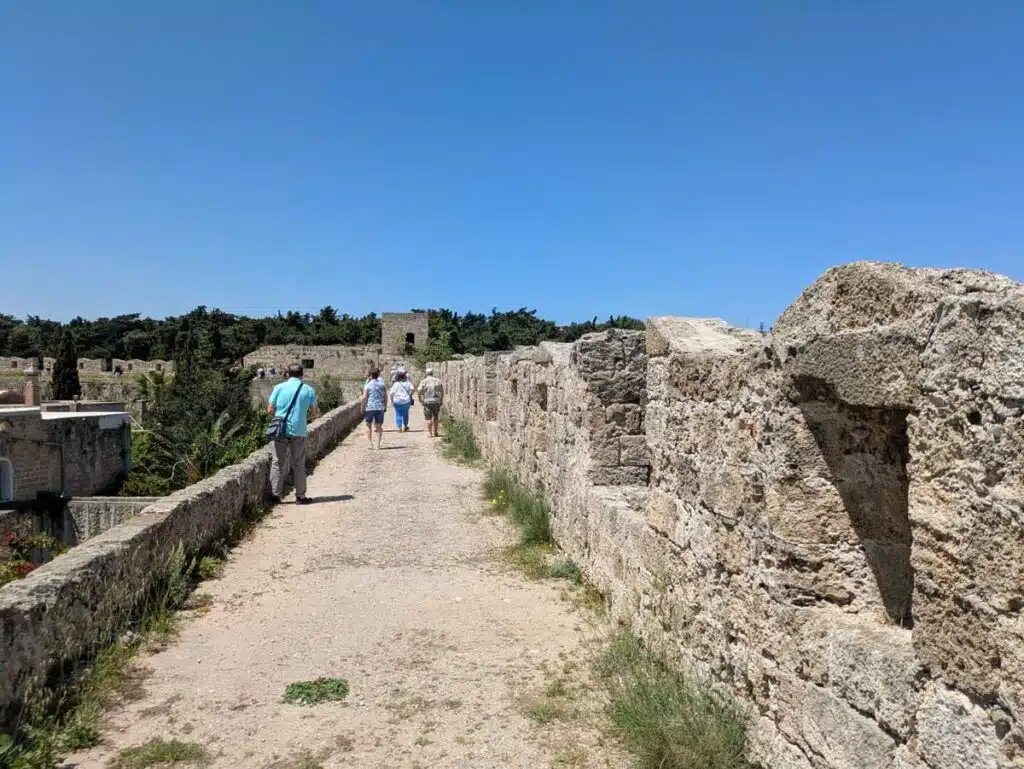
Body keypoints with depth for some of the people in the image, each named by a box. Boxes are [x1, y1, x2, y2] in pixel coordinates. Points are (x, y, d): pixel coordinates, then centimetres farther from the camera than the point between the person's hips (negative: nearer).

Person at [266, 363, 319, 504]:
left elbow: (270, 410, -1)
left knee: (277, 463, 8)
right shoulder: (309, 390, 2)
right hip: (299, 431, 0)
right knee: (298, 465, 8)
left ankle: (275, 494, 6)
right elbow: (313, 413, 2)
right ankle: (300, 496, 10)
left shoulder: (279, 388, -1)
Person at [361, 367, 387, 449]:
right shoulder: (382, 384, 5)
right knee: (379, 426, 8)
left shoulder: (367, 385, -5)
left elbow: (364, 398, -10)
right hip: (380, 407, 2)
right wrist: (385, 406, 14)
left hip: (369, 407, -2)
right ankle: (378, 444, 4)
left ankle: (370, 444, 5)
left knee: (368, 425, 11)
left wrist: (362, 408, -2)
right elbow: (386, 396, 6)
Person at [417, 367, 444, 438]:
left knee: (428, 418, 4)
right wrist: (441, 400, 16)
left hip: (427, 401, -3)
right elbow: (442, 391, 7)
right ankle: (434, 432, 22)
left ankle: (429, 433, 4)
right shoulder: (438, 380, 4)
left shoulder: (424, 381, -5)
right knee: (435, 417, 16)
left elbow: (420, 391, -9)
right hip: (437, 401, 3)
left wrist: (420, 398, 6)